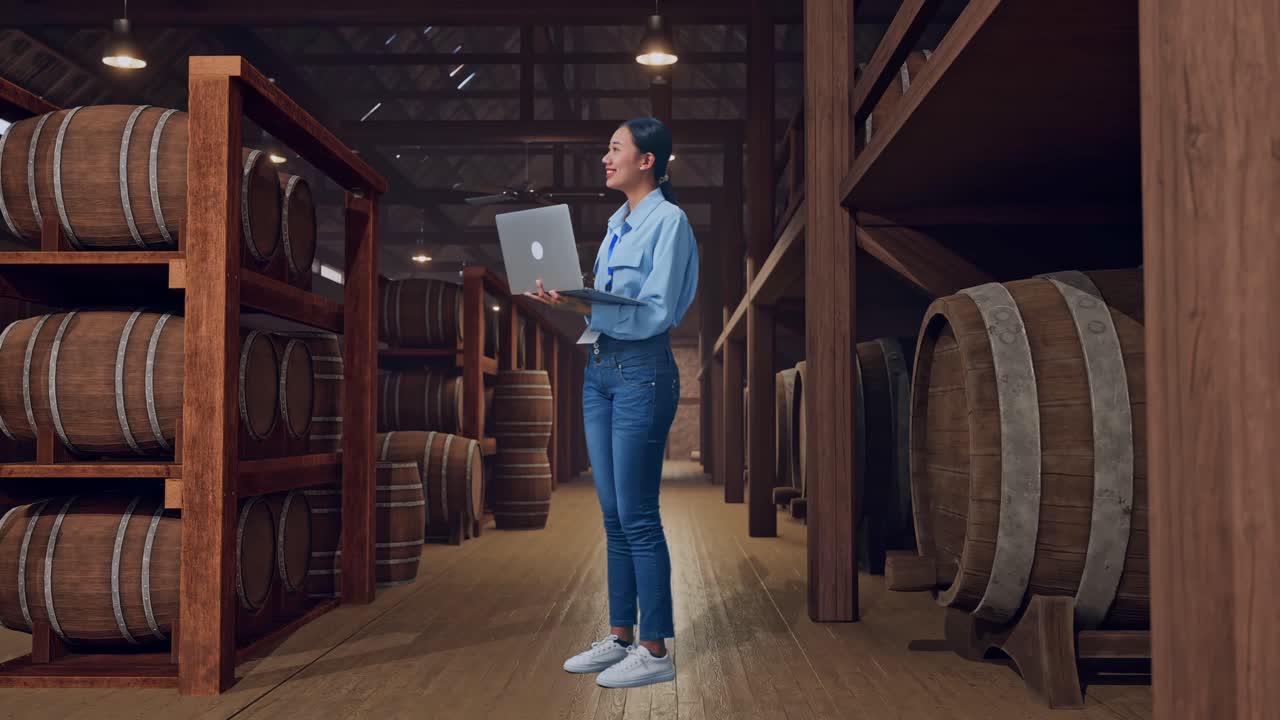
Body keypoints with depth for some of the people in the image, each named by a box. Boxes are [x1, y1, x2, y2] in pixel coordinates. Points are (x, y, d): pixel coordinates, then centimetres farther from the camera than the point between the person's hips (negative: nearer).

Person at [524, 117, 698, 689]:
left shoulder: (668, 220, -9)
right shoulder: (618, 222, 17)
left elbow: (656, 313, -17)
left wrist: (584, 309, -24)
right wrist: (566, 298, 3)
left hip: (642, 372, -8)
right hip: (600, 368, 9)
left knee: (637, 517, -5)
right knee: (613, 514, 12)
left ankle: (655, 651, 6)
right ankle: (619, 637, 22)